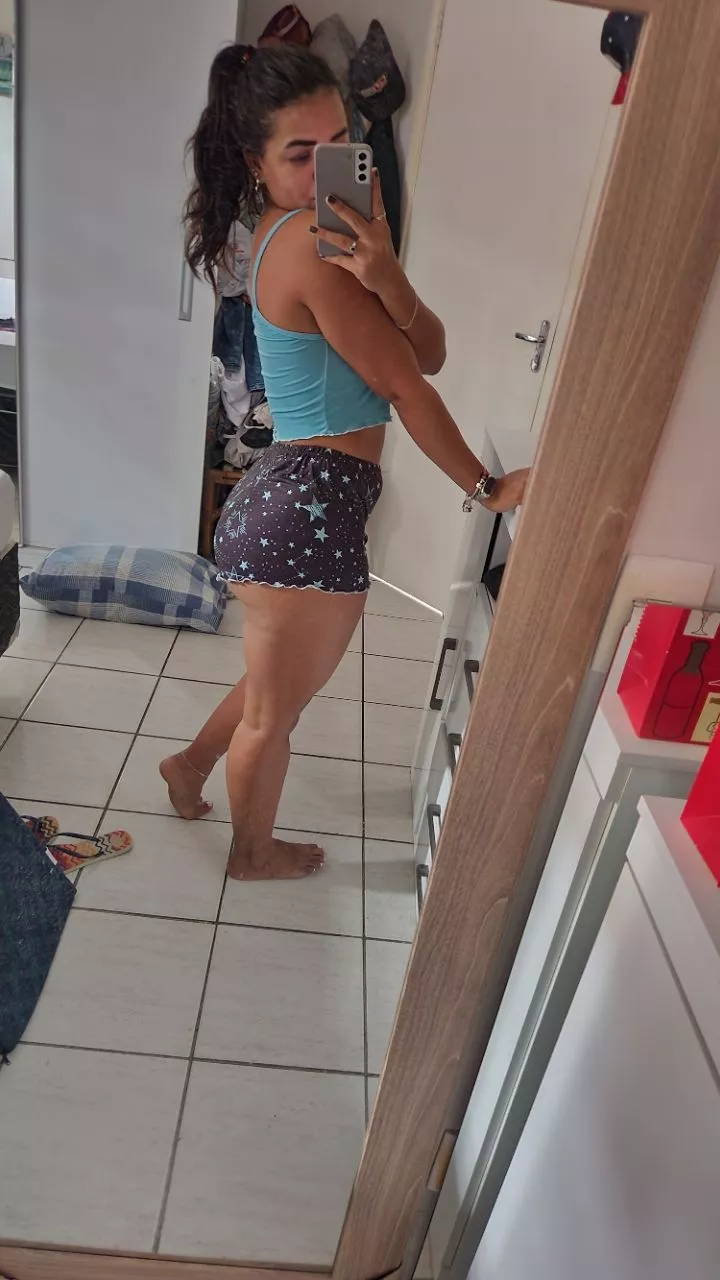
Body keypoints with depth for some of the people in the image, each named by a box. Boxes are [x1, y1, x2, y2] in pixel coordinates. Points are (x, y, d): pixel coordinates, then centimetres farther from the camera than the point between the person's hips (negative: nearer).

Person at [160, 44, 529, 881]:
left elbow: (431, 352, 0)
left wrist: (383, 273, -19)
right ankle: (254, 853, 38)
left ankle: (192, 766, 50)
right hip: (310, 510, -9)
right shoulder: (312, 243, -18)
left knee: (279, 688, 30)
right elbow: (404, 385, -15)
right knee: (275, 711, 13)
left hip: (289, 498, 9)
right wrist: (486, 487, -6)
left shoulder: (294, 233, 11)